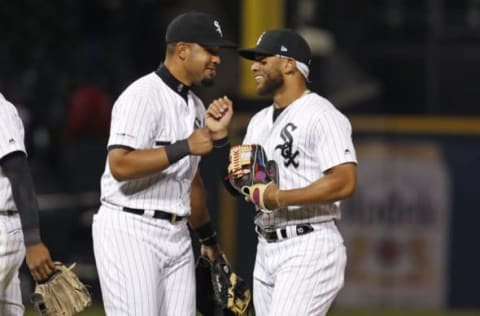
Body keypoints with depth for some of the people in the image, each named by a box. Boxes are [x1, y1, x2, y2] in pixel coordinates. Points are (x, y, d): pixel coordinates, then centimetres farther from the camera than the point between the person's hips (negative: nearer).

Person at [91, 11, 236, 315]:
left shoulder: (195, 106, 16)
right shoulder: (143, 96, -12)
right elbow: (120, 166, -24)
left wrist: (208, 237, 26)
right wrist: (184, 147, -25)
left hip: (176, 233, 9)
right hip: (131, 232, -9)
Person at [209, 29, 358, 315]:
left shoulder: (322, 116, -11)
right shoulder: (260, 121, 18)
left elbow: (345, 182, -21)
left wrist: (280, 198, -25)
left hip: (309, 249, -9)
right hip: (266, 250, 9)